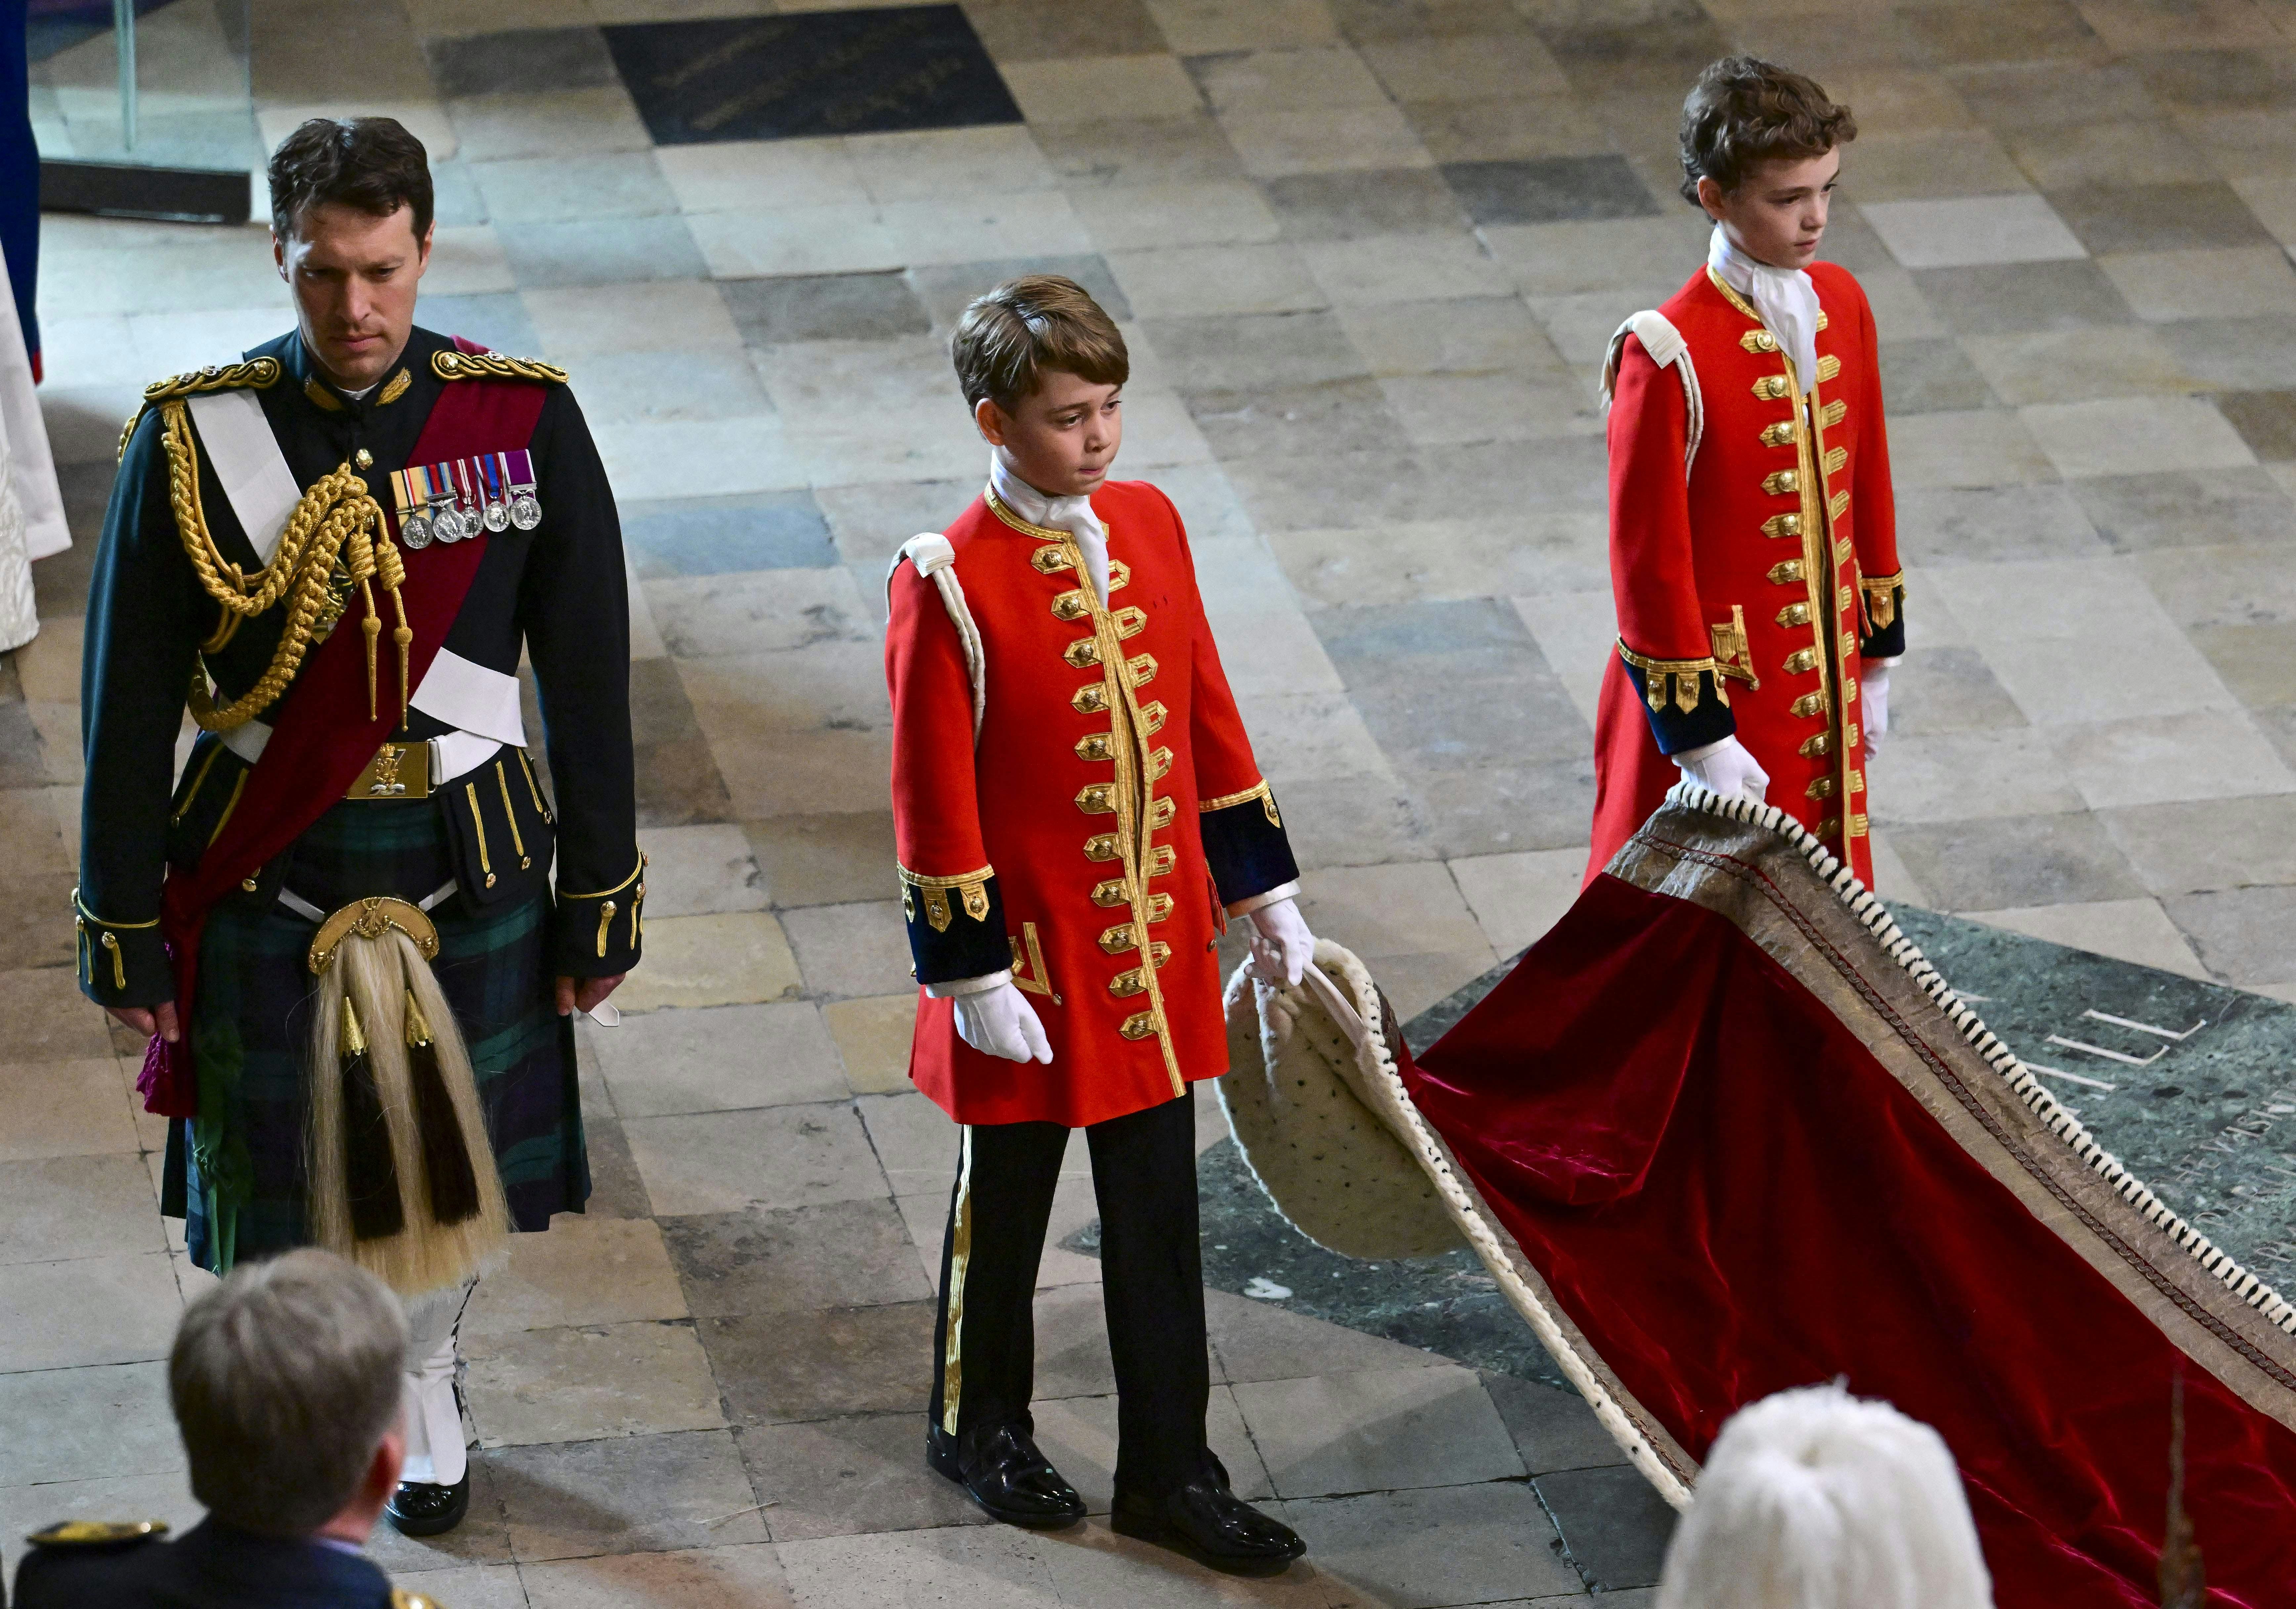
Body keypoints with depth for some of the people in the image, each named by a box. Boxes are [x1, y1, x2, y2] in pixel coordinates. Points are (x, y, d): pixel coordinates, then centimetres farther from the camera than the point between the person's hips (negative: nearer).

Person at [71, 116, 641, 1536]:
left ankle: (424, 1401, 45)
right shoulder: (194, 439, -11)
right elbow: (130, 702, -5)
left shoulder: (523, 422, -9)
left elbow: (588, 677, -2)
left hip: (468, 869, 1)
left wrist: (601, 899, 1)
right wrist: (124, 923, -4)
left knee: (447, 1161, 18)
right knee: (272, 1182, 7)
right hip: (263, 877, -1)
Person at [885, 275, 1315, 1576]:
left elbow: (1208, 719, 9)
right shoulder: (950, 585, -17)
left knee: (1160, 1213, 10)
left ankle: (1170, 1472, 20)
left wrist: (1265, 892, 11)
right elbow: (936, 797, -14)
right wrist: (974, 974, -13)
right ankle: (981, 1426, 35)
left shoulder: (1151, 525, 0)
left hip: (1157, 945, 5)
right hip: (1035, 954, -5)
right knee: (1009, 1196, 14)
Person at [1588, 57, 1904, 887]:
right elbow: (1651, 561, -18)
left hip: (1823, 689, 7)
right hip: (1717, 693, -7)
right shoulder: (1669, 356, -22)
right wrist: (1701, 744, -16)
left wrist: (1875, 662, 14)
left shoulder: (1841, 304, 0)